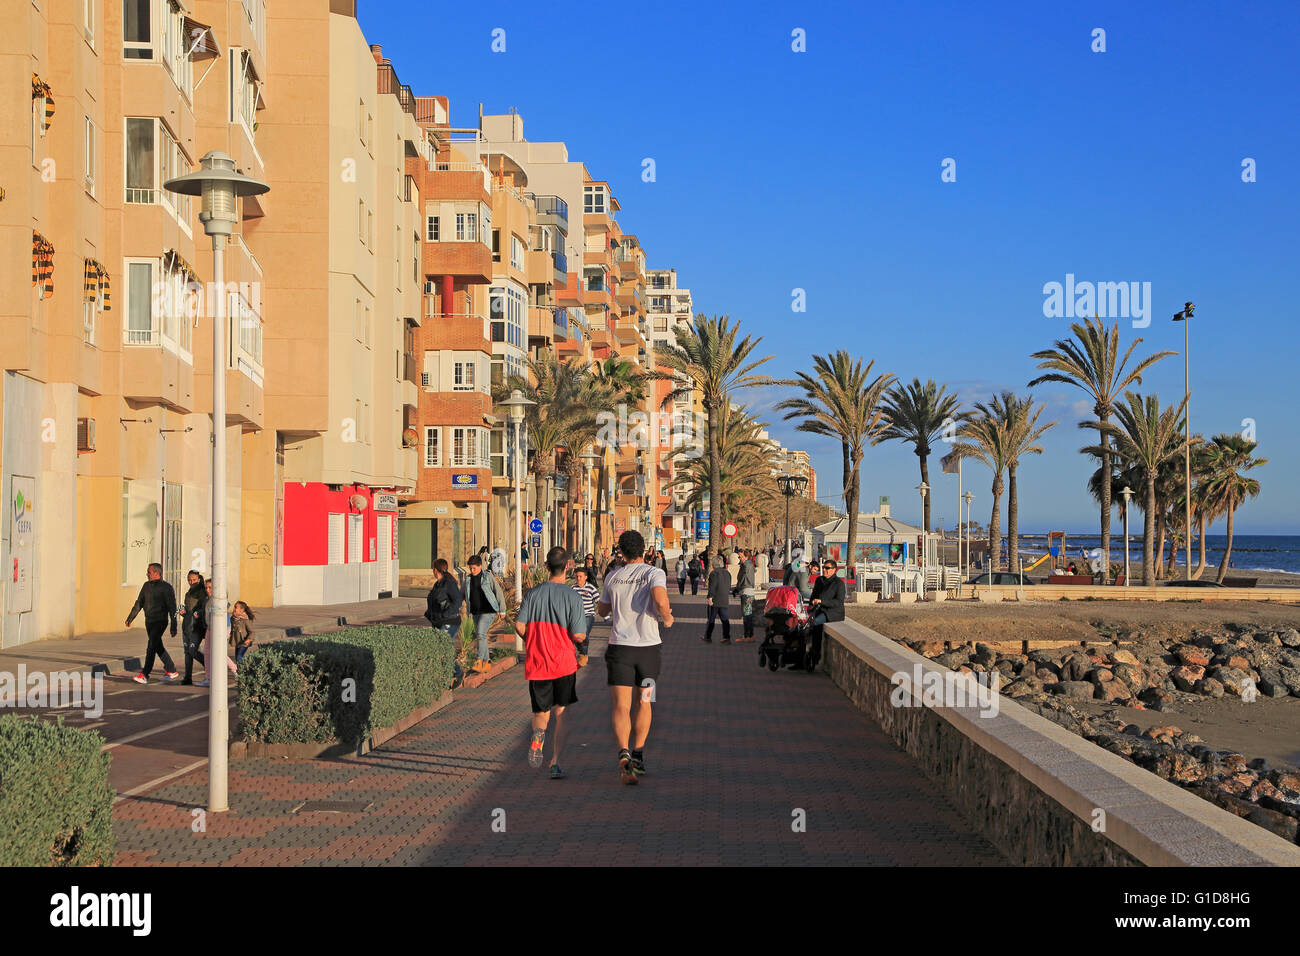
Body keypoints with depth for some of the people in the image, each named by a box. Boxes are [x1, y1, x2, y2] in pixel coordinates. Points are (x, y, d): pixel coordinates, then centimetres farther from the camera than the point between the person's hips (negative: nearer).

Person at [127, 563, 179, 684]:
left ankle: (144, 675, -19)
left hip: (160, 621, -7)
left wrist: (174, 626, -14)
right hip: (149, 621, 7)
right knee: (158, 647, 14)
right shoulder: (146, 585, 10)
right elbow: (139, 603, 18)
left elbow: (172, 608, -11)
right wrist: (130, 618, 13)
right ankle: (171, 671, 27)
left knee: (151, 647, -16)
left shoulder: (166, 587, -10)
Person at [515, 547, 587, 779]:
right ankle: (555, 763, 2)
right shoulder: (572, 596, -8)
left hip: (536, 663, 2)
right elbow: (578, 635, -13)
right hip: (563, 664, -2)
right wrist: (582, 638, 11)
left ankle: (538, 734, -21)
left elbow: (519, 625, -4)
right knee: (560, 713, 10)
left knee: (541, 714, 13)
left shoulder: (534, 593, 2)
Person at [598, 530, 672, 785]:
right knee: (644, 702, 18)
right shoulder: (654, 574, -5)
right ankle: (638, 755, 21)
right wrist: (667, 619, -4)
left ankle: (624, 753, -26)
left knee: (621, 706, -4)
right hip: (648, 646, 0)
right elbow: (660, 601, -23)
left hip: (620, 647, 1)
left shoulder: (613, 577, 6)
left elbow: (602, 609, 17)